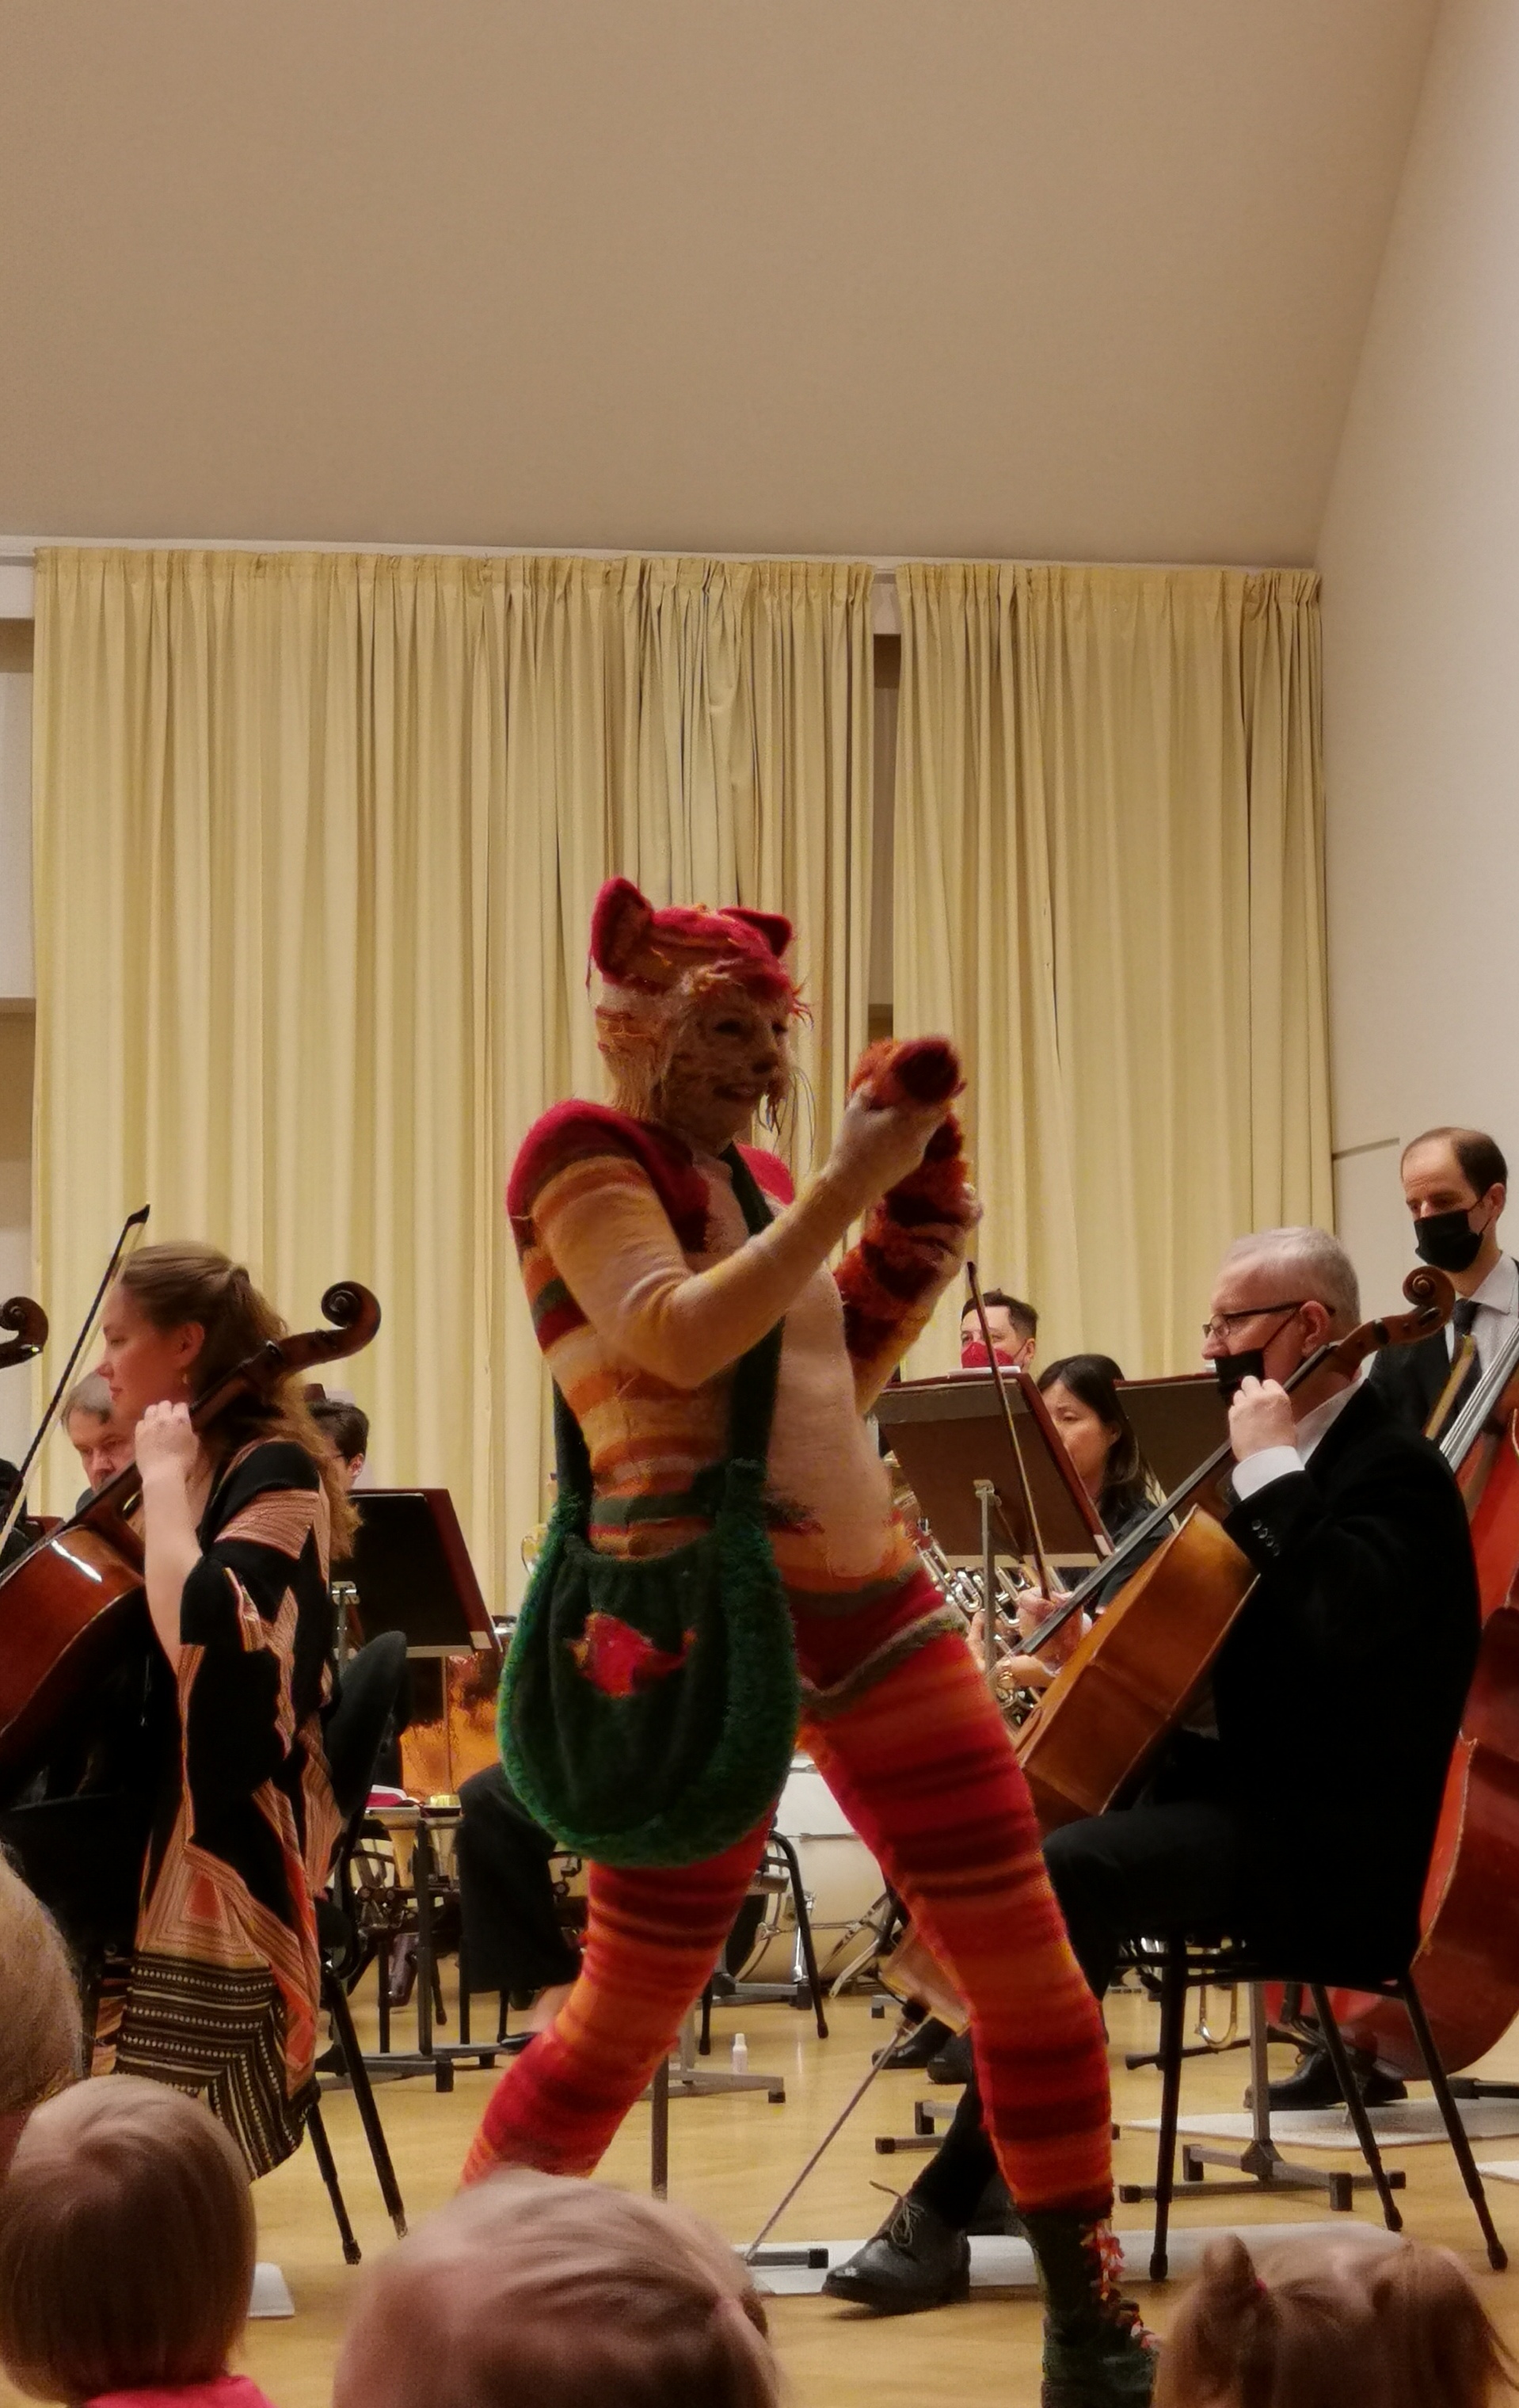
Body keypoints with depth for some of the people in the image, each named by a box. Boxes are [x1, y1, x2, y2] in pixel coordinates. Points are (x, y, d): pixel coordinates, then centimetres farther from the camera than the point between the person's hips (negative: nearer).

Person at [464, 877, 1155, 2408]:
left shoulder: (751, 1174, 16)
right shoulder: (586, 1154, -5)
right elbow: (676, 1337, -21)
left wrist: (912, 1248, 10)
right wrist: (848, 1180, -19)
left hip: (865, 1595, 7)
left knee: (1030, 1967, 2)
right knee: (626, 2015, -1)